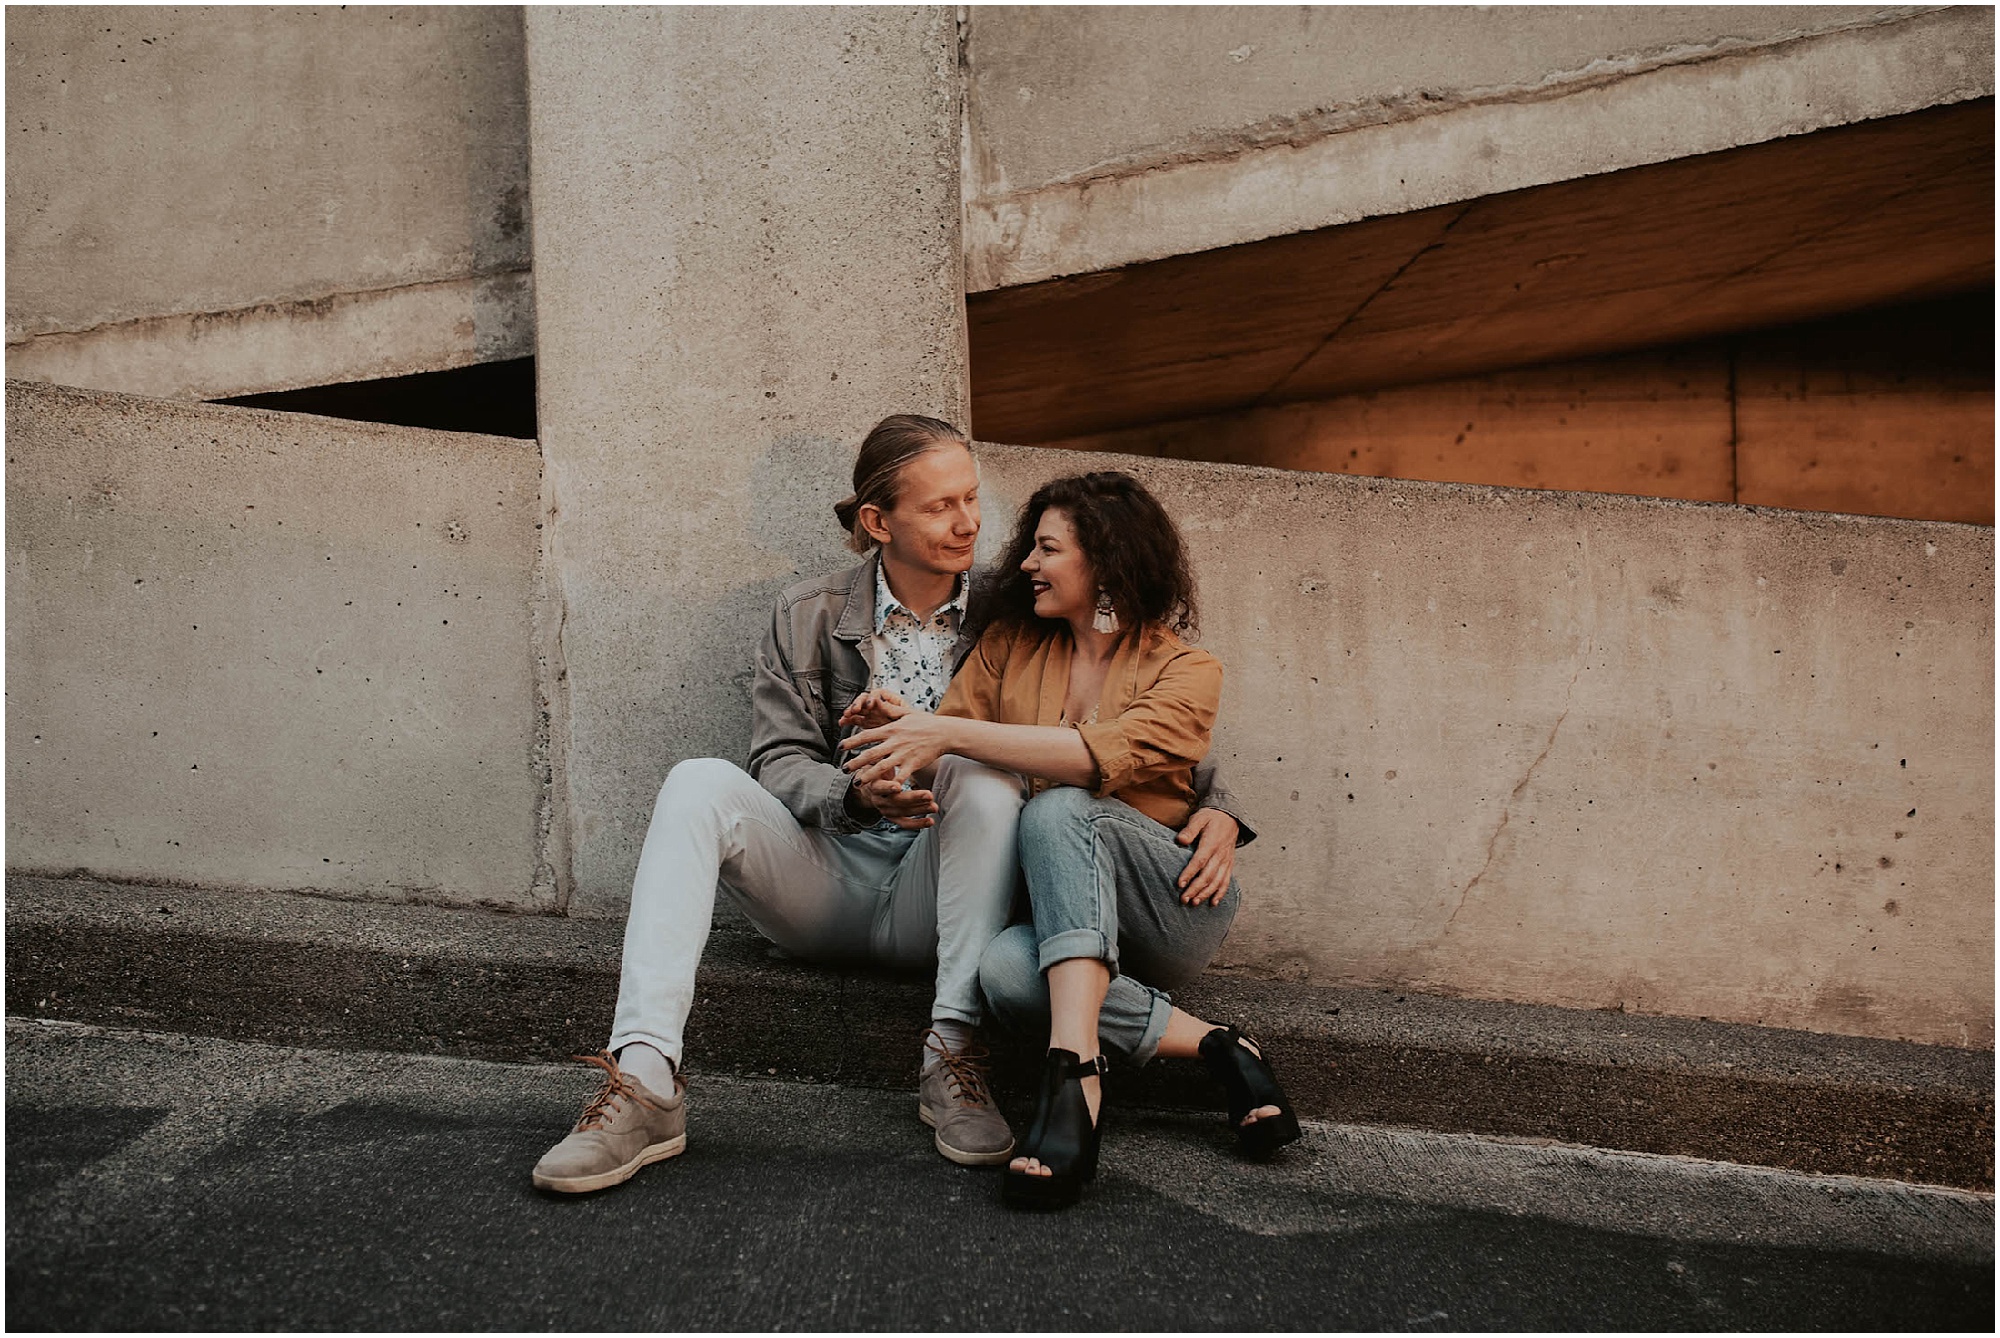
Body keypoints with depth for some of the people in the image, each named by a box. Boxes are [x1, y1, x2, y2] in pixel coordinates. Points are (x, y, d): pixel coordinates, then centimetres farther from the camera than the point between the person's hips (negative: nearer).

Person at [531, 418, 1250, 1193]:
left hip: (933, 898, -1)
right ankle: (645, 1081, -37)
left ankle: (953, 1057, -32)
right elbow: (778, 763, -1)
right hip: (824, 879, 1)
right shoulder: (809, 617, 5)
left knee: (983, 778, -29)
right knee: (700, 784, -25)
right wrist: (856, 795, -24)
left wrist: (1214, 805, -12)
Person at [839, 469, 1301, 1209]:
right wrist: (902, 727, -16)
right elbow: (950, 744, 8)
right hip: (1054, 910, 3)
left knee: (1061, 807, -34)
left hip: (1170, 902, -3)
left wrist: (952, 734, -28)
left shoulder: (1185, 670, -3)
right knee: (1004, 969, -34)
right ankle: (1212, 1046, -22)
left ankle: (1073, 1074, -45)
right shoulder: (1011, 645, 13)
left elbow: (1107, 756, -22)